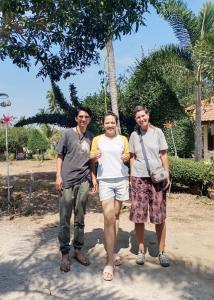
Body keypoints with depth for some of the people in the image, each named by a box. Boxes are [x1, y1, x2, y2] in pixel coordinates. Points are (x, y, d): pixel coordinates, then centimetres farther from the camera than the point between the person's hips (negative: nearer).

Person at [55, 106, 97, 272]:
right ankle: (65, 253, 13)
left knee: (80, 218, 10)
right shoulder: (68, 134, 2)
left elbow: (91, 159, 15)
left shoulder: (91, 136, 11)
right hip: (67, 180, -3)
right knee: (65, 219, 1)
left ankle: (78, 250, 23)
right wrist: (58, 176, -6)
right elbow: (60, 156, 3)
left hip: (84, 180, 3)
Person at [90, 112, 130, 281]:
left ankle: (112, 251, 23)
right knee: (109, 217, -12)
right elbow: (92, 160, 7)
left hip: (122, 179, 3)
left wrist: (126, 158, -10)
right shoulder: (97, 140, 6)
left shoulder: (123, 139, 10)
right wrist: (95, 157, -15)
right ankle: (110, 261, -8)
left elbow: (128, 157, 12)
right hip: (105, 180, -2)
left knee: (116, 215, 9)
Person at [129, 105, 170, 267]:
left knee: (160, 216, 3)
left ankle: (162, 251, 17)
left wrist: (167, 175, -3)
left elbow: (164, 155, 3)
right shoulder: (134, 135, 6)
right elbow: (132, 157, 11)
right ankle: (141, 249, 18)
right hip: (139, 178, 1)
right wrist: (131, 175, 4)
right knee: (138, 216, 3)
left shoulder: (157, 132, 2)